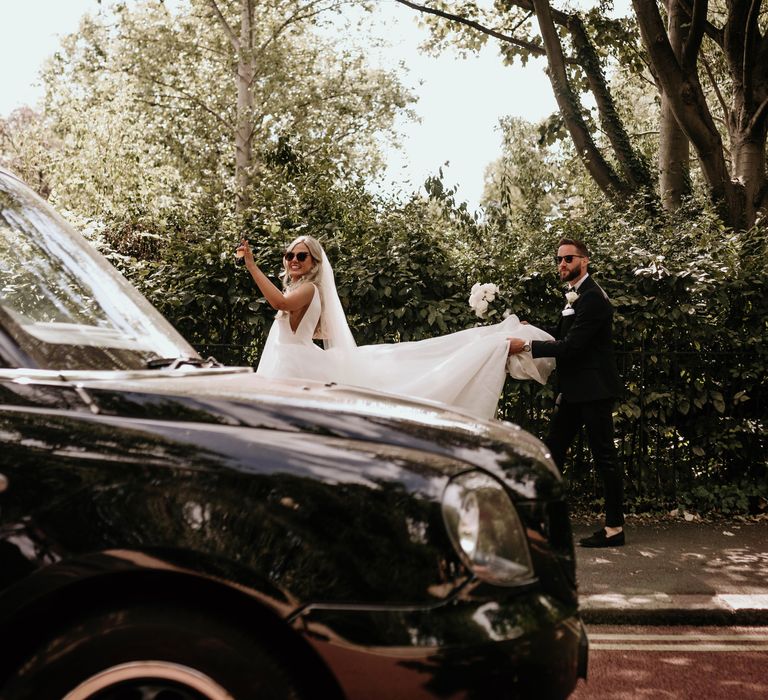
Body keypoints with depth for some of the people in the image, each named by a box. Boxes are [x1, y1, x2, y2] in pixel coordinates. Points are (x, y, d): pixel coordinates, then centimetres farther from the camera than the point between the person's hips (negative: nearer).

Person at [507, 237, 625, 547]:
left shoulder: (592, 298, -16)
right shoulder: (574, 296, 15)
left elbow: (571, 345, -23)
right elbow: (561, 335, 20)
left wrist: (526, 346, -21)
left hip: (594, 390, -10)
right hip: (574, 391, 10)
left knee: (604, 456, -2)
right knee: (552, 452, 11)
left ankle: (614, 527, 6)